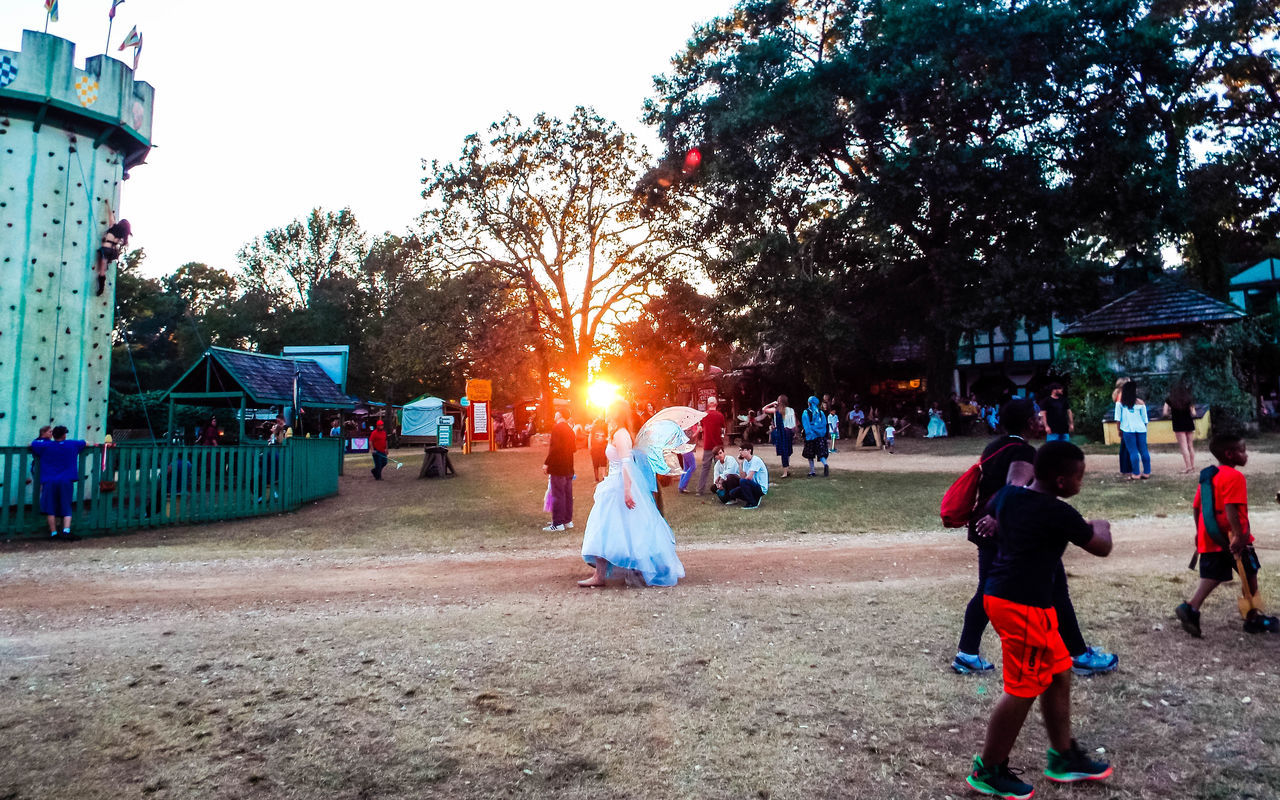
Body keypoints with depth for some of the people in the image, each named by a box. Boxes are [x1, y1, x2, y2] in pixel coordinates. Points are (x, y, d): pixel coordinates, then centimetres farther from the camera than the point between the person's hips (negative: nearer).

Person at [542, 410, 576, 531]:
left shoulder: (556, 428, -13)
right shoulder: (570, 430, 11)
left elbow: (554, 447, -21)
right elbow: (574, 448, 15)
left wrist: (546, 463, -17)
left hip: (558, 467, -8)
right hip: (568, 467, 8)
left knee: (557, 495, -5)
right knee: (568, 494, 12)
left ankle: (558, 523, -4)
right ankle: (568, 520, 18)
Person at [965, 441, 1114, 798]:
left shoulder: (1008, 495, 4)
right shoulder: (1059, 514, -18)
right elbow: (1102, 548, -3)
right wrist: (1101, 526, 18)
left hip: (1001, 594, 9)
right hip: (1025, 607, -9)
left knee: (1058, 673, 20)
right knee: (1023, 689, 3)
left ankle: (1064, 756, 34)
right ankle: (988, 770, 15)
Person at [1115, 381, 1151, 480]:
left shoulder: (1120, 402, 0)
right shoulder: (1140, 403, 4)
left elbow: (1118, 418, 0)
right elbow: (1145, 419, 7)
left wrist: (1119, 430, 7)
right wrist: (1144, 429, 18)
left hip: (1128, 429, -2)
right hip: (1140, 429, 2)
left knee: (1133, 452, 0)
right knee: (1143, 450, 10)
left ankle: (1135, 474, 1)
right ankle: (1147, 472, 15)